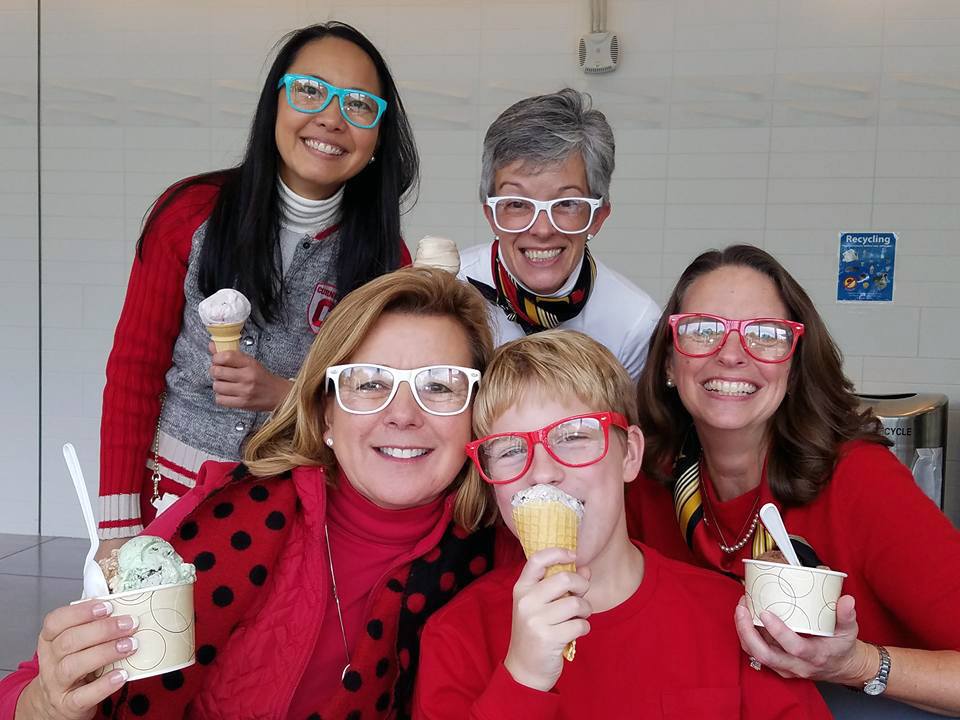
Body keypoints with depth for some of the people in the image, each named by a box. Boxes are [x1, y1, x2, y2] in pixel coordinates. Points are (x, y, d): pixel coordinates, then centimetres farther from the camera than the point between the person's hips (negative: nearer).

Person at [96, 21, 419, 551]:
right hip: (171, 487, 0)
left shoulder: (387, 258, -7)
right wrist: (118, 528, -8)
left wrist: (283, 394, -19)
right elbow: (135, 367, -5)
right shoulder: (192, 211, -8)